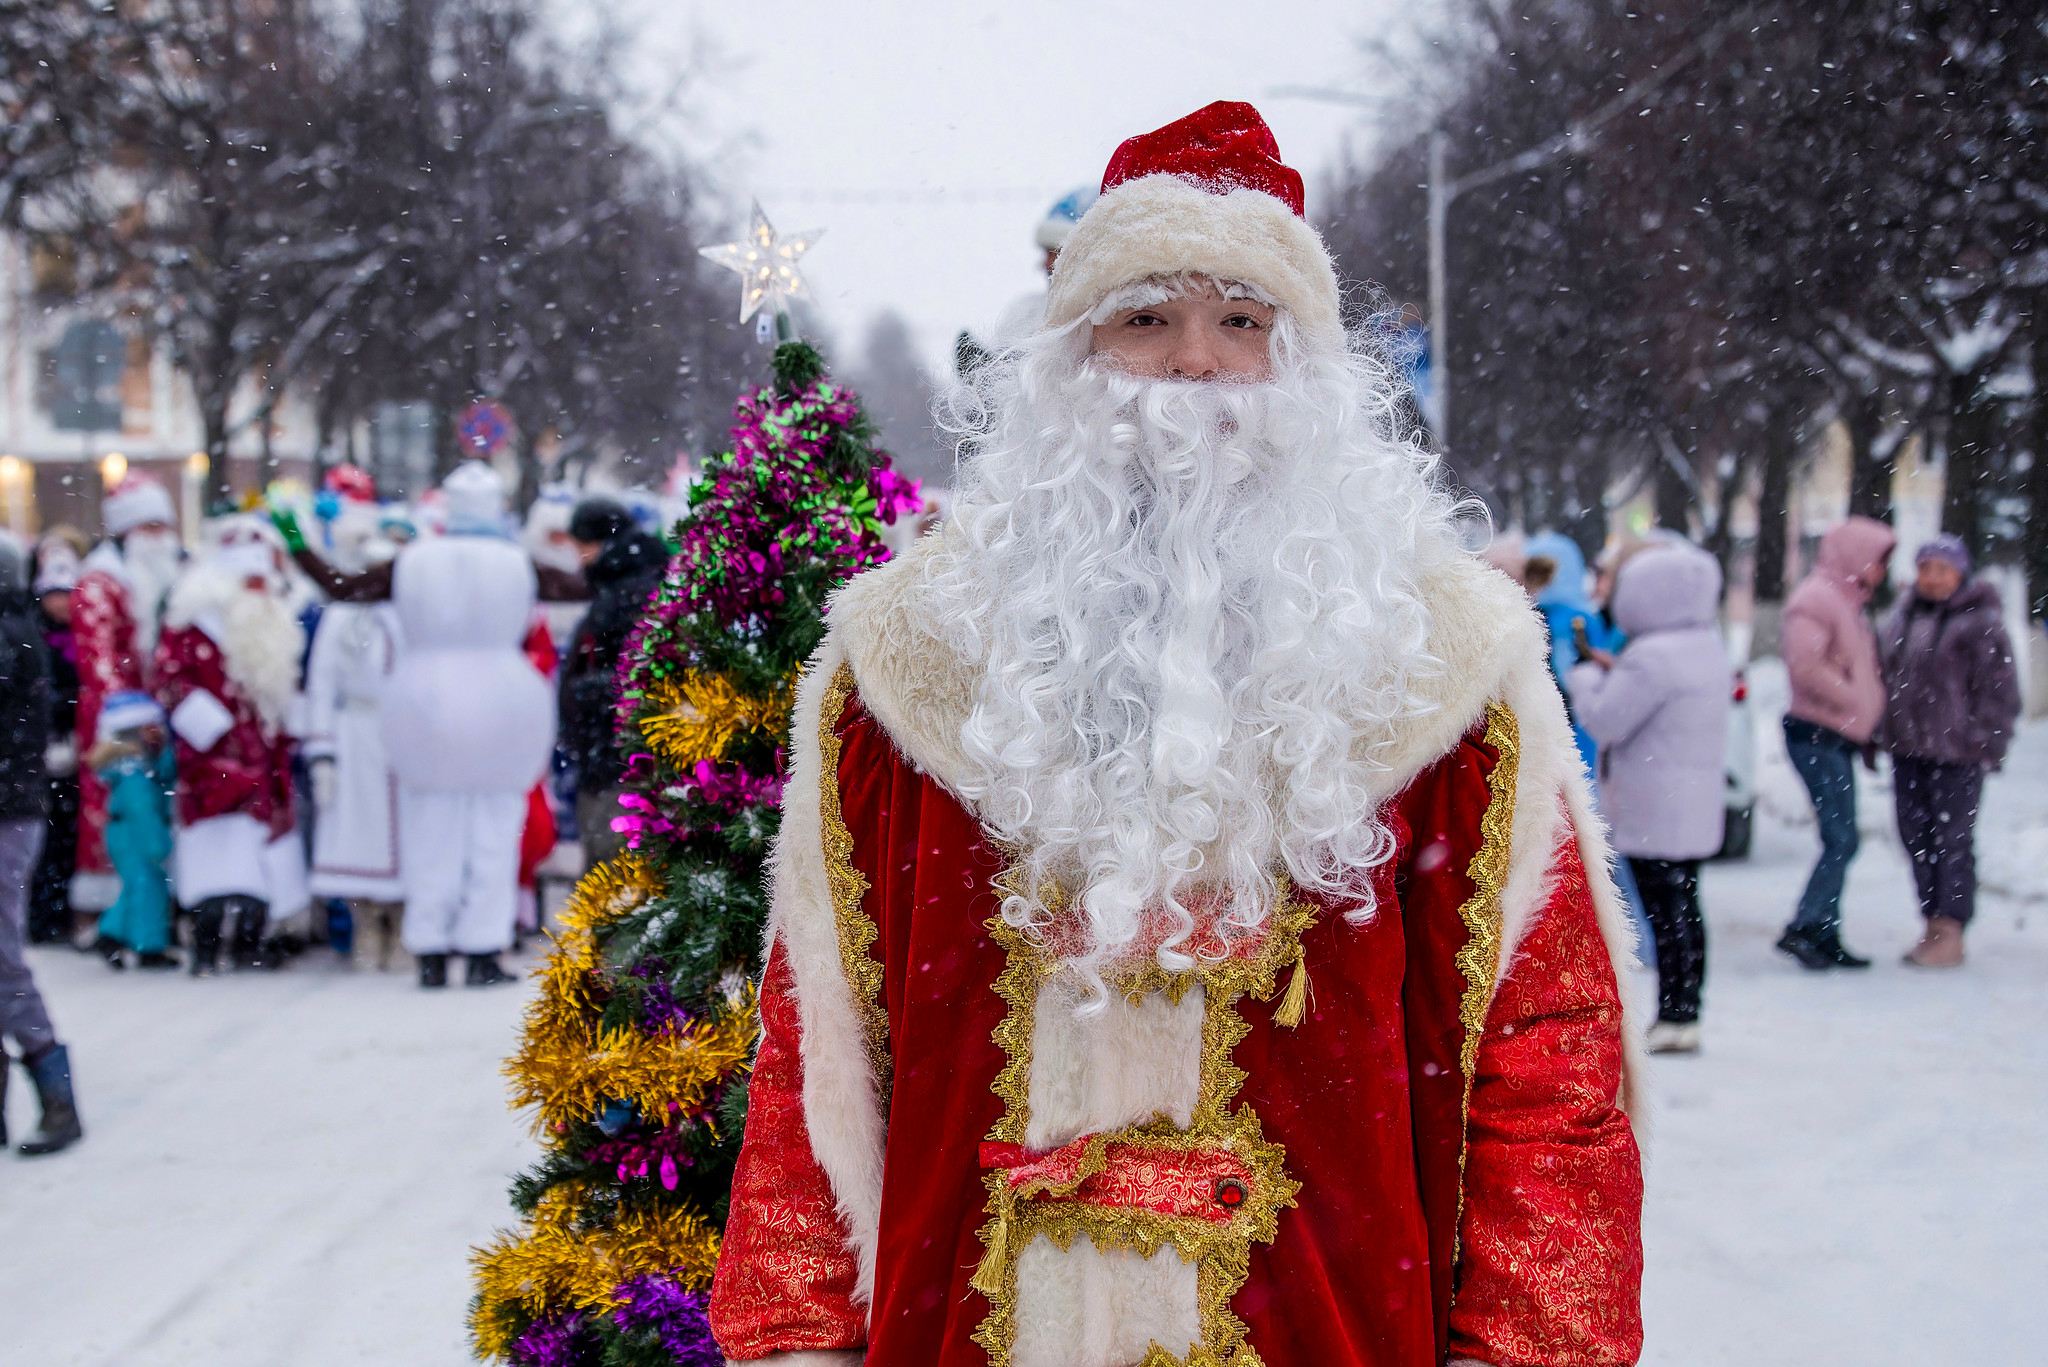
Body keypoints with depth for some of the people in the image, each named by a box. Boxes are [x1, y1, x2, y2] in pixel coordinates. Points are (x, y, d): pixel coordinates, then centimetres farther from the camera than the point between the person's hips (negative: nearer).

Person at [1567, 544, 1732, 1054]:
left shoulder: (1653, 657, -20)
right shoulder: (1709, 647, 12)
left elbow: (1605, 721, -17)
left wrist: (1585, 676, 1)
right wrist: (1613, 672, 13)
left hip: (1654, 813, -10)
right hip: (1694, 808, 10)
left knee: (1665, 910, -6)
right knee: (1684, 907, 13)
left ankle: (1672, 1020, -4)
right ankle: (1687, 1014, 19)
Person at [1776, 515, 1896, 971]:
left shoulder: (1846, 602, 21)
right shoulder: (1816, 600, -11)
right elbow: (1808, 668, -22)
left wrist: (1865, 737, 20)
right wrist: (1857, 703, -14)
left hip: (1837, 737, 10)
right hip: (1817, 735, -10)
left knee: (1839, 841, 9)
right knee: (1841, 840, -14)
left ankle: (1826, 938, 13)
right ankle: (1802, 929, -11)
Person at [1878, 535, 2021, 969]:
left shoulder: (1980, 622, -8)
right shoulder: (1902, 616, 13)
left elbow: (1999, 688, -9)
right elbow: (1886, 675, 20)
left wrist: (1988, 742, -12)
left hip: (1956, 753, -7)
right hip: (1908, 749, 7)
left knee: (1952, 840, -4)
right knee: (1916, 838, 9)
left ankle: (1950, 934, 2)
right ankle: (1932, 925, 19)